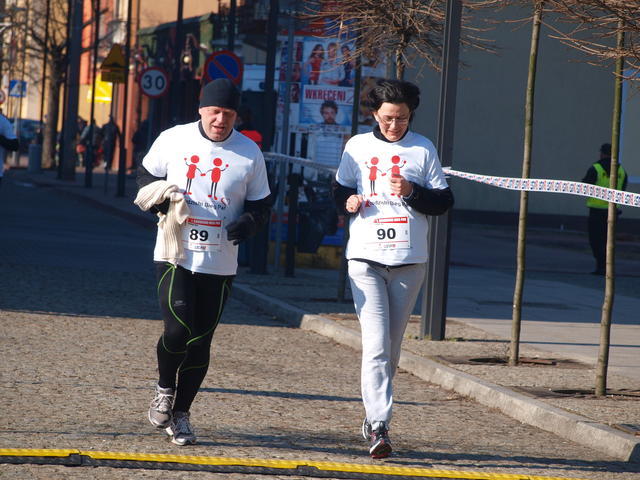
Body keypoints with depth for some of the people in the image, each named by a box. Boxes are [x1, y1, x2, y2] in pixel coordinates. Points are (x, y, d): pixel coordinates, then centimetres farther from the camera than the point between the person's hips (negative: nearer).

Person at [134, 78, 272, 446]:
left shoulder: (249, 152, 2)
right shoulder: (173, 140, 0)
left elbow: (262, 205, 10)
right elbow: (146, 179, 13)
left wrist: (249, 222, -13)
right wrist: (161, 199, -8)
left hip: (220, 262, 1)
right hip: (175, 256, -1)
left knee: (200, 341, 4)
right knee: (177, 330, -16)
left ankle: (180, 413, 19)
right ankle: (165, 389, 13)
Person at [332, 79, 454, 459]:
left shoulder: (423, 149, 5)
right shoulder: (358, 146, 8)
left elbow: (444, 201, 5)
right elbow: (340, 191, 18)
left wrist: (412, 192, -13)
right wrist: (348, 202, -5)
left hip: (409, 260, 1)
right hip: (366, 257, -1)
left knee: (393, 346, 9)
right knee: (376, 344, -13)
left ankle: (375, 416, 23)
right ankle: (379, 425, -19)